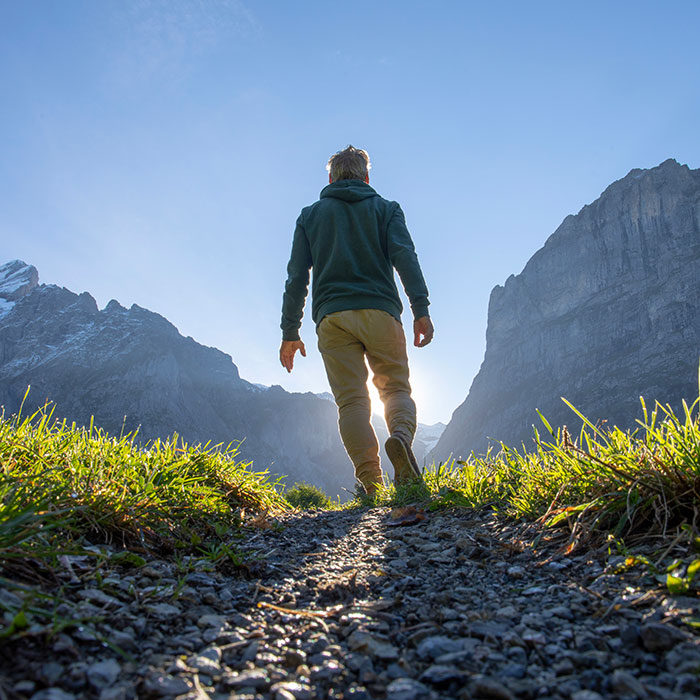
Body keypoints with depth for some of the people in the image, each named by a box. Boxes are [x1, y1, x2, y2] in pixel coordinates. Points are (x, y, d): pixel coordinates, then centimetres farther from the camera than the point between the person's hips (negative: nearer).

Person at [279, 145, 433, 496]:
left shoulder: (310, 215, 19)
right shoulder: (386, 209, 16)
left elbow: (297, 277, 11)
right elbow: (404, 257, -2)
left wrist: (290, 332, 10)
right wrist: (421, 310, -9)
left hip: (332, 317, 1)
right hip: (379, 311, 0)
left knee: (351, 400, -2)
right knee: (395, 387, 9)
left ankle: (371, 484, -12)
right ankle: (401, 436, -22)